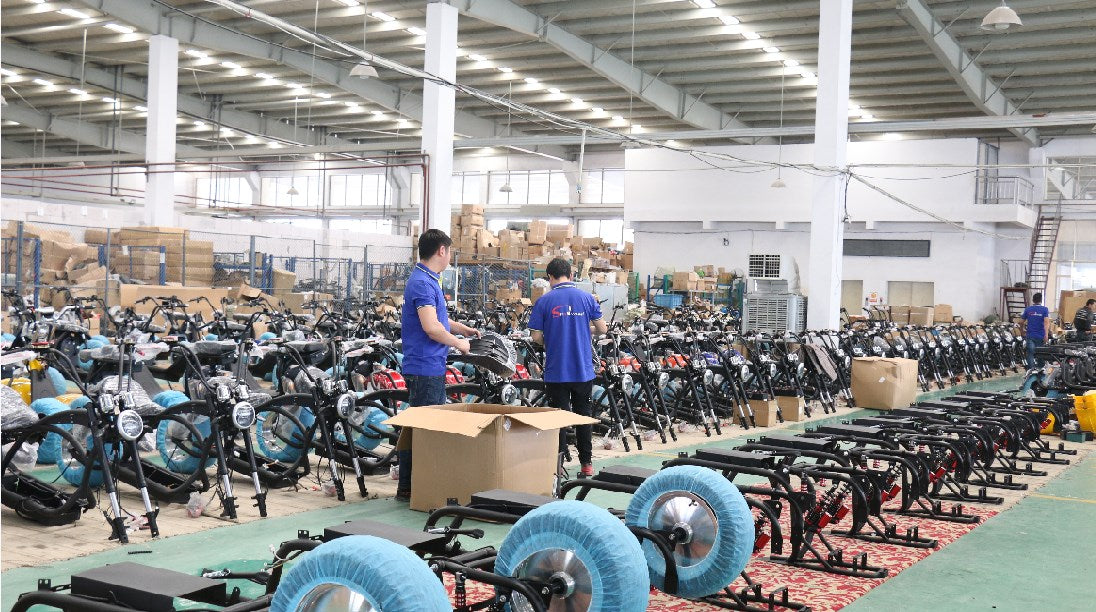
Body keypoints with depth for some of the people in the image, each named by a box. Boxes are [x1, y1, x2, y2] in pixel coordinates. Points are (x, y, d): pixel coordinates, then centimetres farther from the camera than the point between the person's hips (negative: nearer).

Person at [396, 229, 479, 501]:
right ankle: (407, 487, 2)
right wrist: (459, 343, -12)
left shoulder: (428, 280, 16)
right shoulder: (422, 283, -17)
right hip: (425, 368, -11)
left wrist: (465, 329, 21)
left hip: (432, 367, 11)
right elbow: (431, 327, -25)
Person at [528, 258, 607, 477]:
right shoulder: (586, 298, 0)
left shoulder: (544, 301, -6)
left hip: (556, 371, -2)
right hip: (583, 370, 2)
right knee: (583, 415, 12)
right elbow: (602, 329, 5)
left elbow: (536, 336, -7)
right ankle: (587, 463, 16)